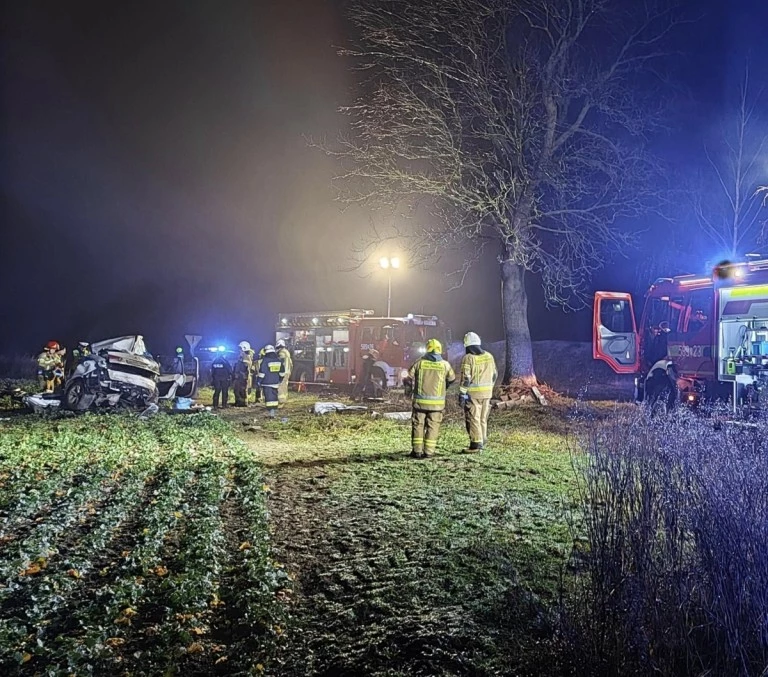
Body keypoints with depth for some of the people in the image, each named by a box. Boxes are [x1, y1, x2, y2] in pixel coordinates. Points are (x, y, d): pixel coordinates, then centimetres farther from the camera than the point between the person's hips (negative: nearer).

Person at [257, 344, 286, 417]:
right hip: (275, 382, 5)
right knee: (274, 396, 16)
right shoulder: (279, 360, 5)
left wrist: (259, 381, -5)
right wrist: (280, 379, 25)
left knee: (268, 397, -4)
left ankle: (271, 411, -9)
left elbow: (262, 372, -13)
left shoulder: (265, 360, -13)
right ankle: (273, 409, 20)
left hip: (267, 382, -5)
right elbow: (282, 372, 13)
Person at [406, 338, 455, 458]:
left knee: (418, 425, 10)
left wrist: (412, 389, 23)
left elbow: (409, 377, 4)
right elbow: (451, 379, 12)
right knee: (433, 427, 8)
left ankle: (417, 451, 9)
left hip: (420, 401, 0)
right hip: (437, 403, 0)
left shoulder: (420, 362, -5)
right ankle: (428, 452, 6)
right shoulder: (445, 364, -2)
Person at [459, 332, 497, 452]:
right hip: (487, 393, 6)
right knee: (483, 418, 16)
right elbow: (494, 375, 12)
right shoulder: (489, 356, 6)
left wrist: (462, 394, -12)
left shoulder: (468, 358, -12)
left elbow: (465, 378, -16)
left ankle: (476, 443, -2)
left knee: (473, 419, 0)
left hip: (472, 394, -6)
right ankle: (483, 441, 22)